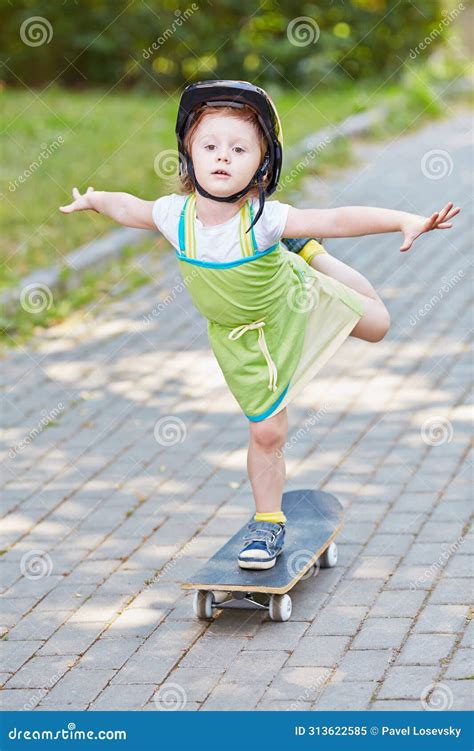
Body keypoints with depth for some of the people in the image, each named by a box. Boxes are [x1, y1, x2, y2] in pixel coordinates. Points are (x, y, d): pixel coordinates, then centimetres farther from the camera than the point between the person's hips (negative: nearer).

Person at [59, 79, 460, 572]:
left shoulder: (262, 219, -35)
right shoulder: (176, 215, -25)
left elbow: (338, 220, -41)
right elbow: (130, 208, -1)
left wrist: (405, 221, -52)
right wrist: (91, 200, 18)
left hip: (293, 301, -1)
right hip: (247, 341, 1)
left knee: (374, 323, 22)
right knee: (266, 432, 1)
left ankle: (304, 254, 38)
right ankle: (268, 523, 21)